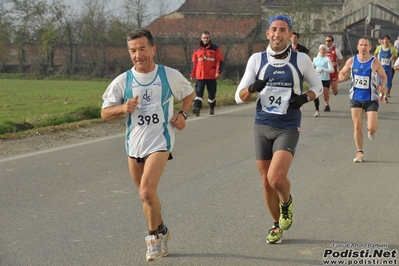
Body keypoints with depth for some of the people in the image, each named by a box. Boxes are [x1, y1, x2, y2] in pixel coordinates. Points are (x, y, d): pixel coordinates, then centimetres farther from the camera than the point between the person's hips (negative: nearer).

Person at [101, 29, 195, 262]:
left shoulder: (171, 76, -4)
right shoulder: (122, 81, -2)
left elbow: (189, 93, 15)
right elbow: (105, 113, 3)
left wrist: (182, 114, -3)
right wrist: (123, 108, -16)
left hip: (160, 142, -4)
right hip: (134, 144, 4)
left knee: (147, 192, -19)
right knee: (146, 195, 14)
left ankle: (155, 234, 4)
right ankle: (160, 232, 38)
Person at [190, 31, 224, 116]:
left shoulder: (215, 49, 1)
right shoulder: (197, 50, 8)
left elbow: (220, 61, -2)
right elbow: (194, 62, 12)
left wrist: (218, 72, -14)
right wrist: (192, 74, 9)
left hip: (211, 76, -1)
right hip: (200, 76, 1)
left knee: (212, 93, 10)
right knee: (199, 92, -11)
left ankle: (212, 108, 27)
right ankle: (197, 108, -20)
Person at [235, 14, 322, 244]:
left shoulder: (301, 60, -3)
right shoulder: (257, 60, 1)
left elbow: (318, 86, 12)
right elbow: (239, 96, 2)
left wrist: (305, 98, -10)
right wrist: (252, 88, -20)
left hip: (288, 128, -3)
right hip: (262, 127, 3)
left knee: (276, 178, -20)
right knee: (266, 182, 9)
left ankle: (287, 202, 16)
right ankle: (277, 225, 32)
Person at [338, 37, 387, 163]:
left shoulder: (375, 62, -8)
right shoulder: (351, 61, -2)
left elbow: (384, 76, 6)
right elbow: (342, 72, 12)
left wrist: (382, 86, -15)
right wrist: (341, 77, -12)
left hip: (371, 99, -2)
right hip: (356, 98, 2)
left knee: (372, 128, -9)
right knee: (357, 126, -1)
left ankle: (370, 131, 30)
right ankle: (359, 153, 12)